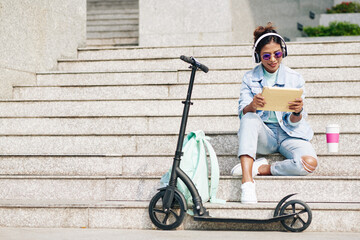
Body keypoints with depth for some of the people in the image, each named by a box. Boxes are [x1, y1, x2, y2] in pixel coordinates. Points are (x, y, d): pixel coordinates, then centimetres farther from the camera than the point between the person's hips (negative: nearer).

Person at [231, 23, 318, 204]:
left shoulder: (294, 79, 2)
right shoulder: (250, 78, 5)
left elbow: (293, 123, -1)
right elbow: (243, 112, -5)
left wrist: (297, 112, -26)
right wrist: (252, 106, -29)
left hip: (288, 134, 0)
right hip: (263, 134, 0)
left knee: (310, 162, -31)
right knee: (249, 119, -34)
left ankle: (261, 168, -13)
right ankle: (247, 182, -40)